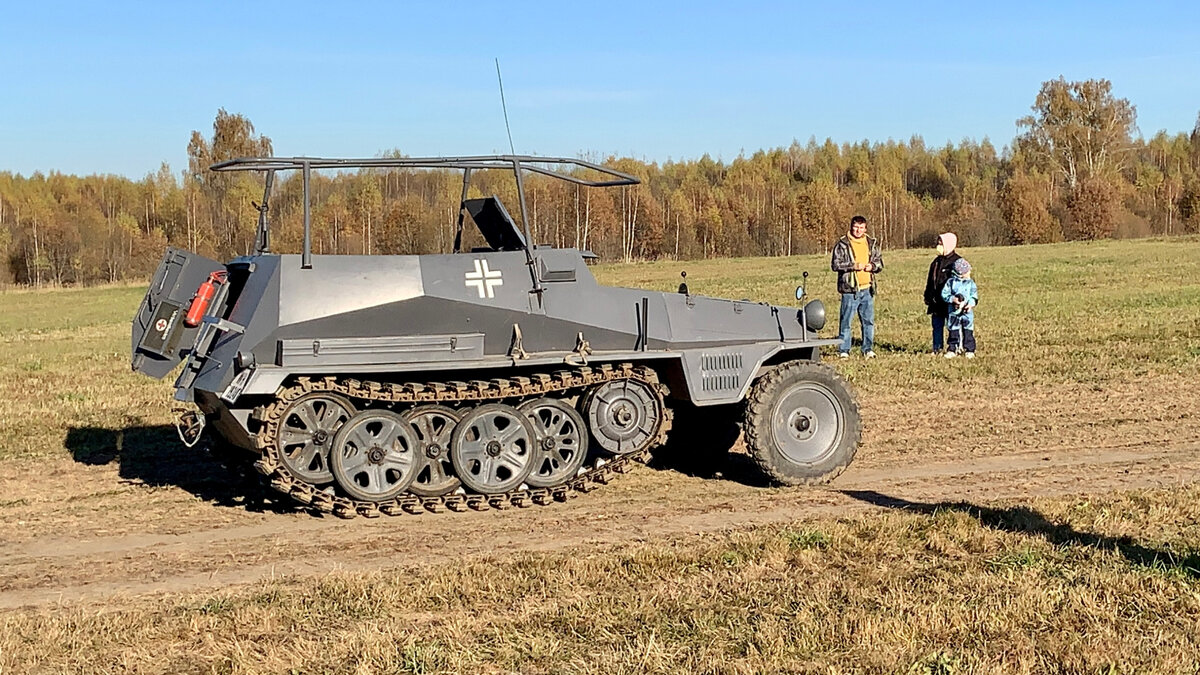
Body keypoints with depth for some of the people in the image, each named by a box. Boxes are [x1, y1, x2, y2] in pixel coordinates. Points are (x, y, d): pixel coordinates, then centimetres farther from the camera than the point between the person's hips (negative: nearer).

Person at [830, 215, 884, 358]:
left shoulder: (872, 243, 12)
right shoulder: (842, 244, -2)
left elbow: (880, 262, 18)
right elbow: (835, 264, -7)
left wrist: (872, 266, -4)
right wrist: (853, 266, -17)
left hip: (867, 288, 4)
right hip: (850, 289, -4)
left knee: (868, 320, 8)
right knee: (846, 320, -2)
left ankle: (868, 349, 17)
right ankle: (843, 350, 6)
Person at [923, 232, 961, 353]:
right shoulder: (937, 261, 15)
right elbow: (930, 281, 20)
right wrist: (927, 297, 15)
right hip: (936, 301, 7)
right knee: (937, 325, 9)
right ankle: (937, 348, 15)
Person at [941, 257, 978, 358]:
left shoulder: (970, 283, 3)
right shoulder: (951, 282, 0)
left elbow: (974, 296, 1)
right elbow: (944, 293, -1)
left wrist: (971, 304, -18)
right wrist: (952, 299, -17)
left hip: (967, 312, 0)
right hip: (953, 312, 0)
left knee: (968, 332, 0)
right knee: (953, 332, 5)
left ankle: (969, 351, 8)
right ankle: (951, 350, 13)